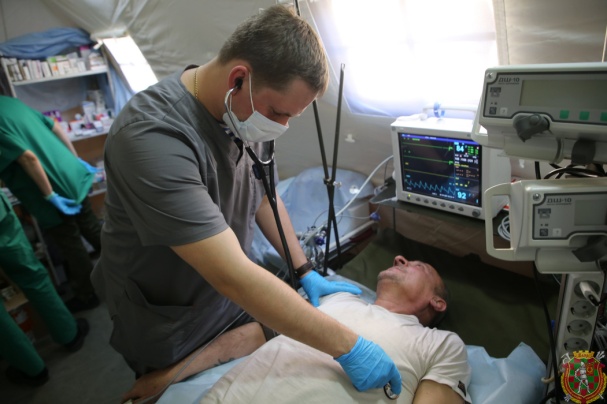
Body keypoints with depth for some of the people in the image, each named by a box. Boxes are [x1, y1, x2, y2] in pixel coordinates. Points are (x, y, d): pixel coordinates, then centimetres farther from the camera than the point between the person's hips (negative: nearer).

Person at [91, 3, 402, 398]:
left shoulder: (245, 111, -11)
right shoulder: (153, 137, -35)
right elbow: (232, 275, -38)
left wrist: (305, 272, -2)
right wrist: (346, 346, -32)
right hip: (172, 337, -5)